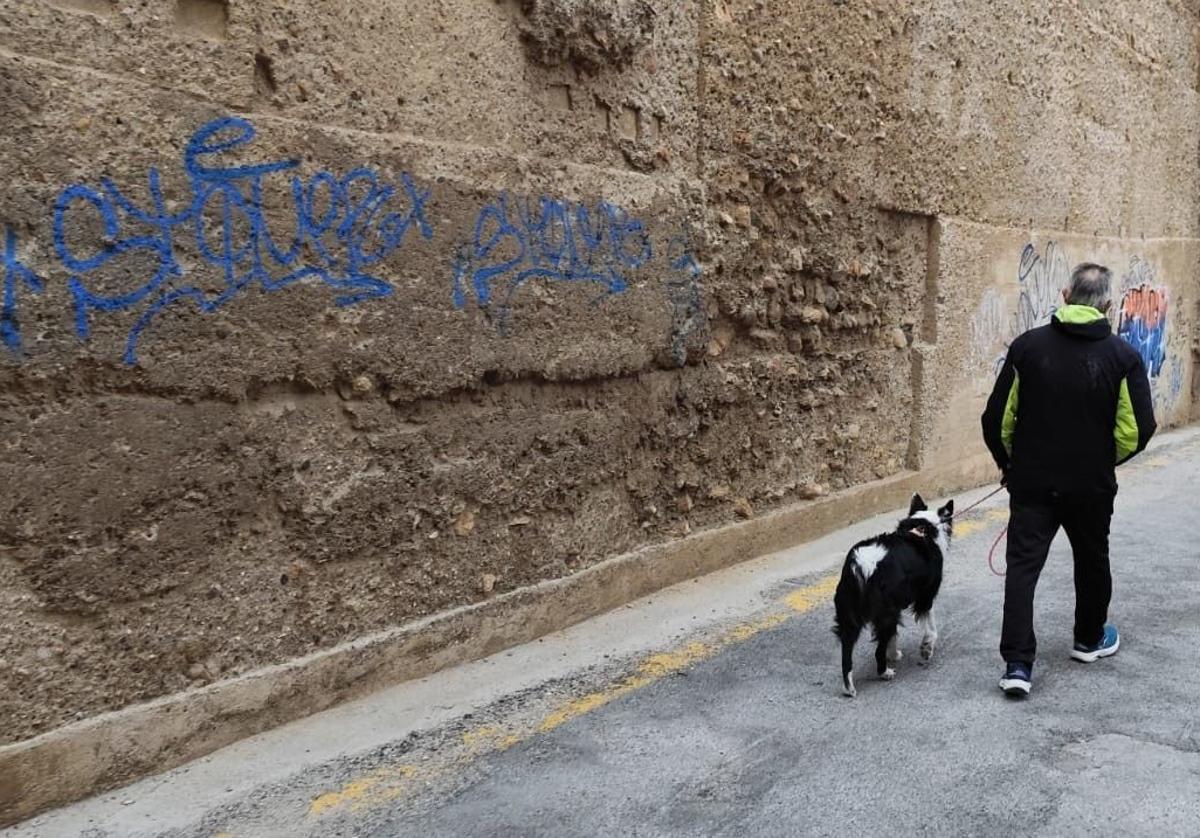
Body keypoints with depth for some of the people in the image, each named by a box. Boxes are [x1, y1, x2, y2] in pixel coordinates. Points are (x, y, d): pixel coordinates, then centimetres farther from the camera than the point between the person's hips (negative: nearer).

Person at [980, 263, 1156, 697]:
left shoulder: (1028, 346, -6)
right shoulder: (1123, 356, -7)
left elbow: (998, 419, -5)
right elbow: (1138, 430, -8)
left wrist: (1010, 464, 12)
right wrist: (1104, 462, 12)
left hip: (1031, 482, 0)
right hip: (1091, 486, 1)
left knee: (1022, 567, 1)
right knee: (1092, 562, 22)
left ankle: (1017, 664, -6)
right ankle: (1090, 639, 41)